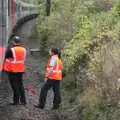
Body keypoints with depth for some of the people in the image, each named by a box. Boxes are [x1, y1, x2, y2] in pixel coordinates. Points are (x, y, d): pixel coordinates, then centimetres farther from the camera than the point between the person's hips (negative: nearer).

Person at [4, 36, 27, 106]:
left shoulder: (11, 50, -14)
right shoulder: (24, 50, 4)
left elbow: (7, 60, -7)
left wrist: (6, 69, 5)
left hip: (13, 71, -5)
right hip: (21, 70, 5)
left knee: (14, 85, 1)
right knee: (20, 84, 13)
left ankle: (16, 101, 3)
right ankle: (23, 101, 12)